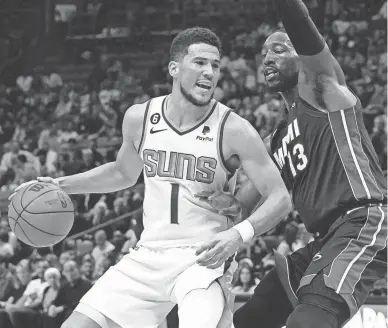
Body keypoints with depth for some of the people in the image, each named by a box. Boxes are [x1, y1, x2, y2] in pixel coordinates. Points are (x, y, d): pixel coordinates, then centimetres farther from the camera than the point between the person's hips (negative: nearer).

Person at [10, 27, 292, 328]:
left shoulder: (234, 130, -11)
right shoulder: (139, 118, 2)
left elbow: (280, 198, -11)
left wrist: (239, 234, -28)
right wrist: (61, 185, 12)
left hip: (204, 259, -4)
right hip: (149, 256, 4)